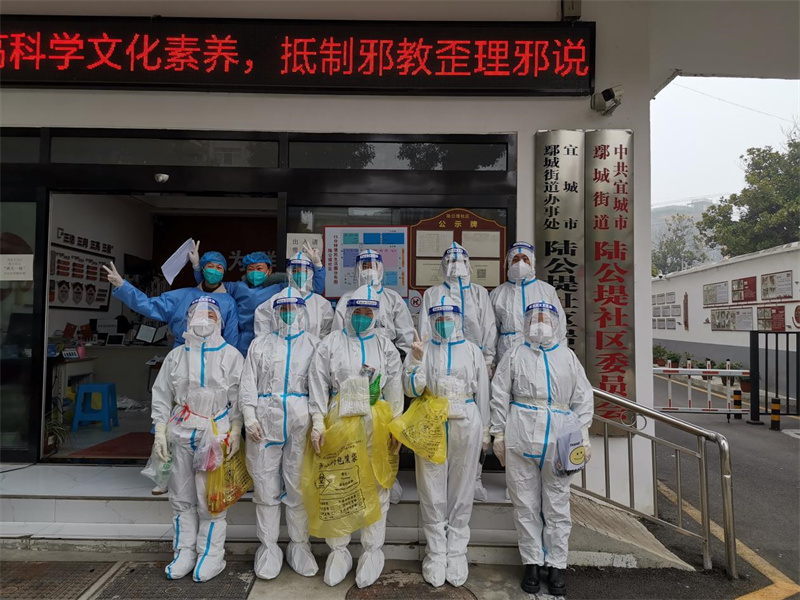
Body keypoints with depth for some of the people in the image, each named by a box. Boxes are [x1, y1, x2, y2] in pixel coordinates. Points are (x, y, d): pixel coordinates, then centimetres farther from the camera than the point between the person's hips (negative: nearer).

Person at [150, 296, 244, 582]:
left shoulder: (231, 355, 0)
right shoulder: (176, 356, 10)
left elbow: (238, 397, -1)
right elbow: (162, 396, 11)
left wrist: (235, 432, -7)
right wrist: (160, 432, 5)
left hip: (215, 433, -4)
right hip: (180, 433, 4)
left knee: (210, 498, 0)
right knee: (182, 497, 11)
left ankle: (211, 555, 14)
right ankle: (184, 553, 24)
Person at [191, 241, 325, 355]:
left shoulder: (280, 288, 11)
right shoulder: (238, 288, 17)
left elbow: (315, 289, 9)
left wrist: (317, 264, 0)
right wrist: (197, 265, 15)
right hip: (243, 348, 2)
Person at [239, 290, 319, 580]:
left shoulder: (314, 344, 9)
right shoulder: (260, 344, 14)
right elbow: (248, 383, 8)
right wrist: (249, 417, -3)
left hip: (300, 423, -1)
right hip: (265, 422, 1)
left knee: (299, 486, 4)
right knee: (266, 486, 7)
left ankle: (299, 545, 20)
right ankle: (269, 546, 22)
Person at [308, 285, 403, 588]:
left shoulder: (386, 347, 8)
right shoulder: (331, 343, 5)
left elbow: (395, 390, 6)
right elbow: (318, 384, 0)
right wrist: (318, 422, -6)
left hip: (375, 426, 1)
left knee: (376, 488, 5)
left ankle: (372, 551, 22)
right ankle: (338, 551, 25)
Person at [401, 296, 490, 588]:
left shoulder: (472, 351, 6)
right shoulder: (422, 349, 3)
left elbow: (482, 393, 9)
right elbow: (411, 390, -5)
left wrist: (485, 431, 9)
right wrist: (417, 360, -18)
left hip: (465, 427, 1)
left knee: (461, 491, 8)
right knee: (432, 492, 5)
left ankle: (456, 553, 22)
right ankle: (436, 554, 19)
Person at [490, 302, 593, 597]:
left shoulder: (568, 357, 12)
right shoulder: (514, 355, 8)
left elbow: (583, 398, 9)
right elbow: (500, 396, 6)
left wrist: (583, 436, 2)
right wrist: (499, 434, 2)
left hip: (558, 438, 1)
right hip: (521, 436, -1)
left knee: (557, 505, 7)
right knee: (525, 503, 6)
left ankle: (556, 566, 20)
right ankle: (532, 562, 20)